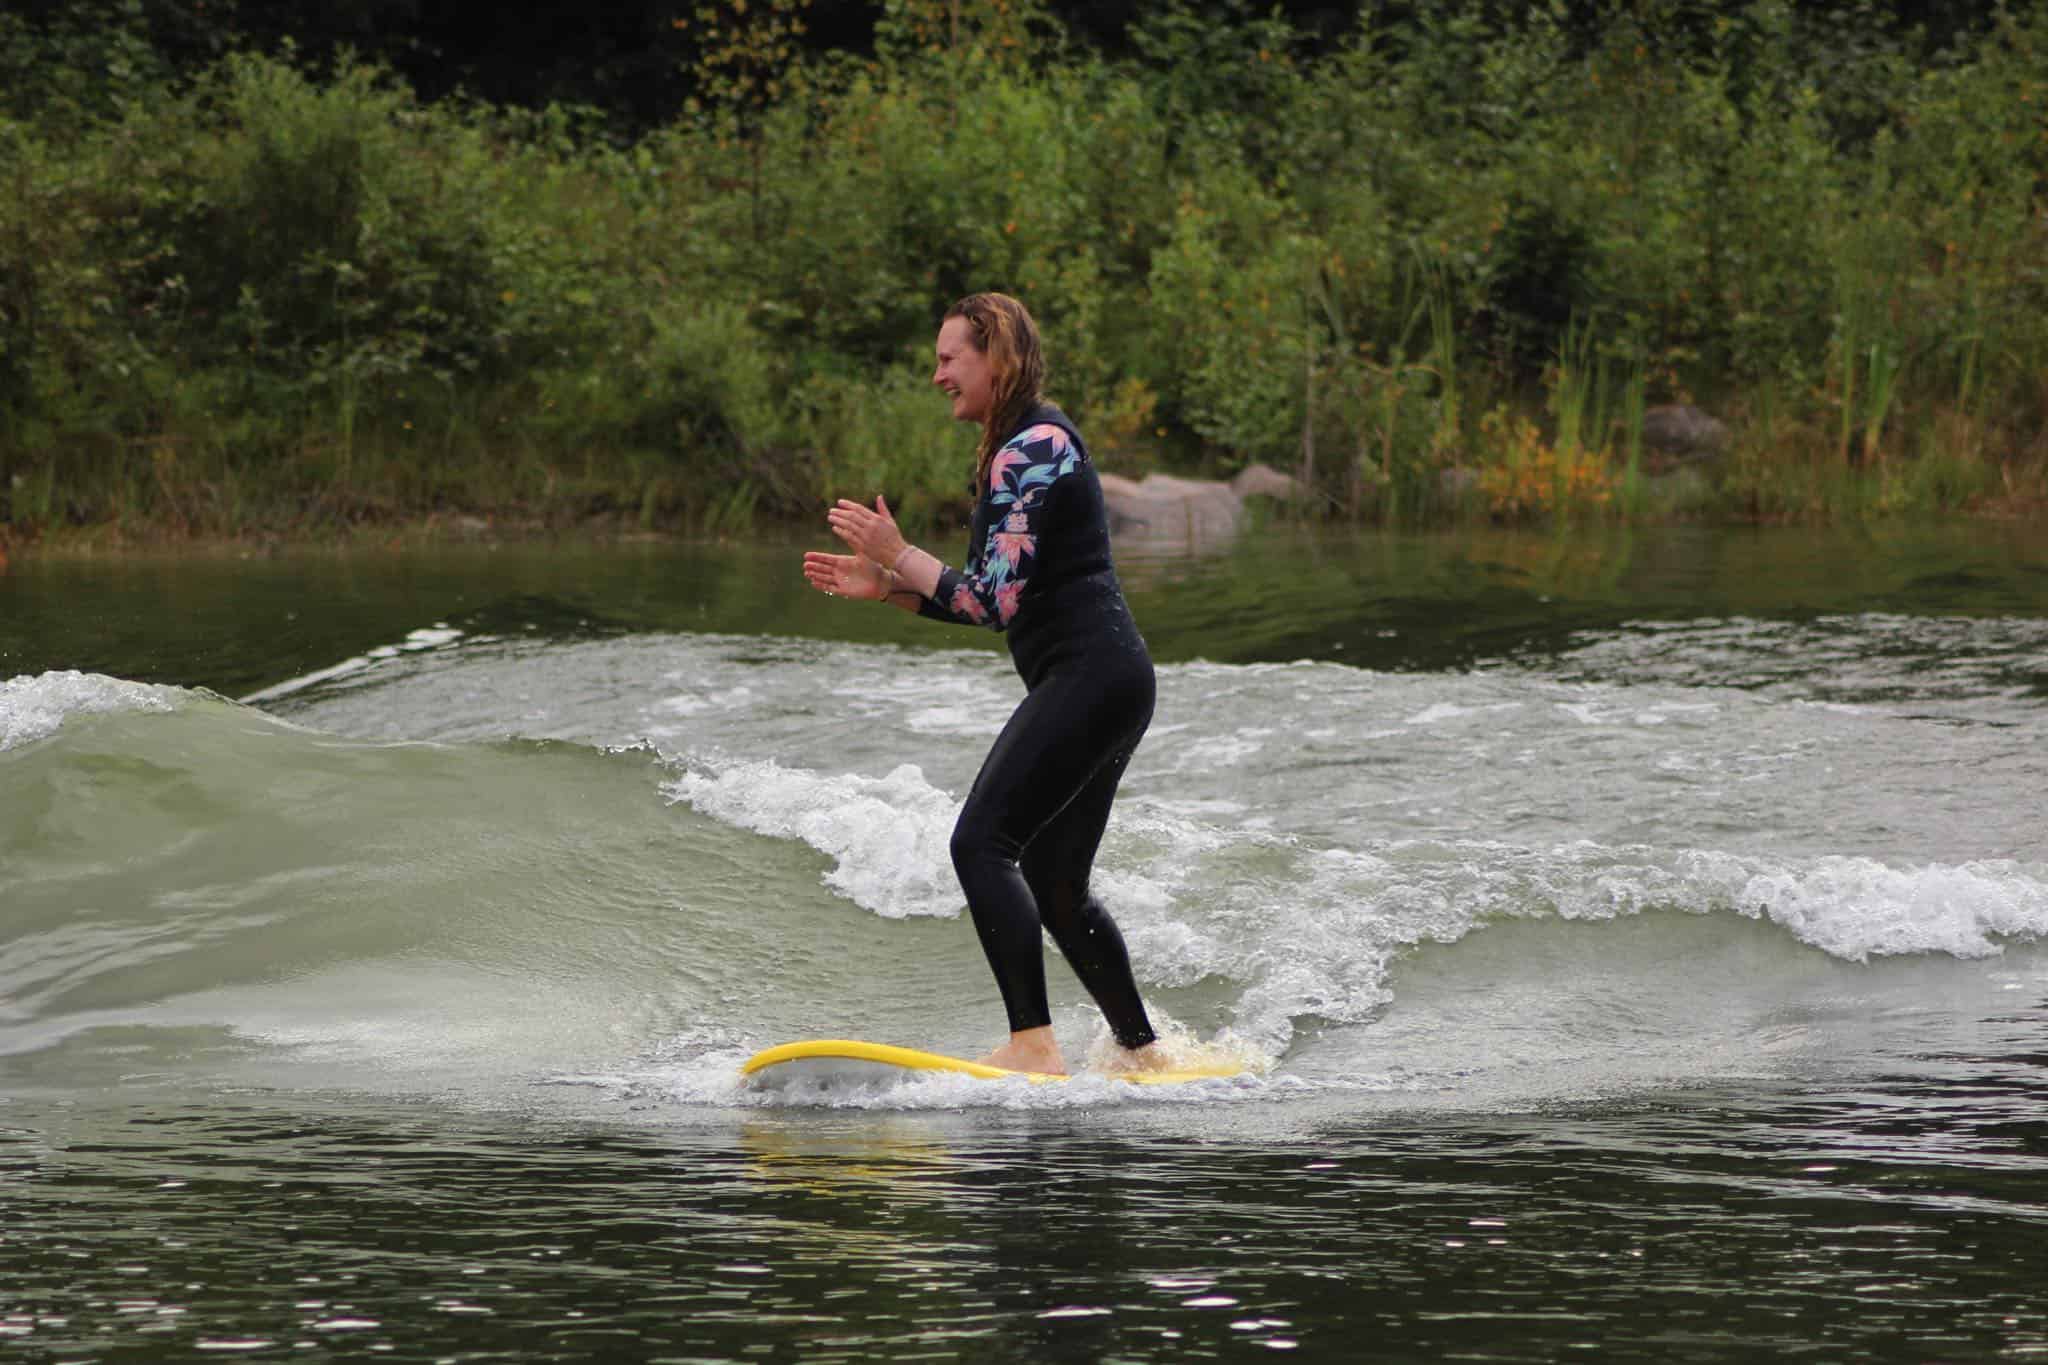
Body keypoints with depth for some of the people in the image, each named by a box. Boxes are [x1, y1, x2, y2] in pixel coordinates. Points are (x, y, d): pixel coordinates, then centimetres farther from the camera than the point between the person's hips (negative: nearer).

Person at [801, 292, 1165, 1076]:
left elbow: (995, 602, -18)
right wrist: (885, 588, 15)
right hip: (1103, 682, 11)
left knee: (983, 842, -17)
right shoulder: (1033, 442, 20)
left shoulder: (1028, 451, -13)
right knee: (1055, 886, 14)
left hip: (1087, 678, -11)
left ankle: (1033, 1043, -25)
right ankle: (1141, 1051, 20)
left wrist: (899, 556, -8)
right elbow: (998, 601, 22)